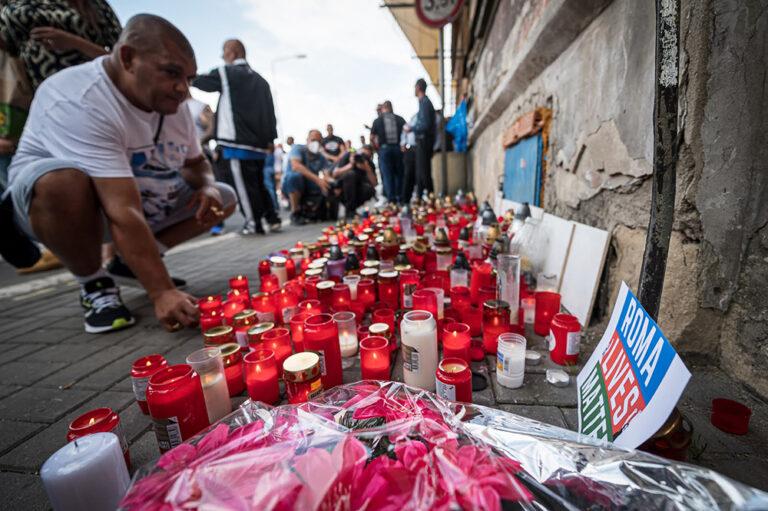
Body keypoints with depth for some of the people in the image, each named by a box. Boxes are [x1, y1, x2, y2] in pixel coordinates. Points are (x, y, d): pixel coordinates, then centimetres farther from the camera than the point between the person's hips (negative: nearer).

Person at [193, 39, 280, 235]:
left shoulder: (226, 73, 2)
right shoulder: (260, 79, 19)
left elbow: (198, 81, 12)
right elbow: (270, 110, 16)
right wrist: (270, 139, 18)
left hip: (239, 141, -7)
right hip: (258, 142, 7)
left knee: (244, 184, -3)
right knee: (258, 183, 14)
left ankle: (254, 224, -1)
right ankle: (273, 219, 11)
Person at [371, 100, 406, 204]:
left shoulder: (377, 120, 3)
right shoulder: (400, 119, 5)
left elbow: (372, 137, 2)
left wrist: (376, 146, 17)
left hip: (384, 149, -1)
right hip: (398, 148, 2)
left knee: (387, 175, 3)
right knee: (399, 173, 11)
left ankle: (391, 199, 1)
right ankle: (399, 198, 13)